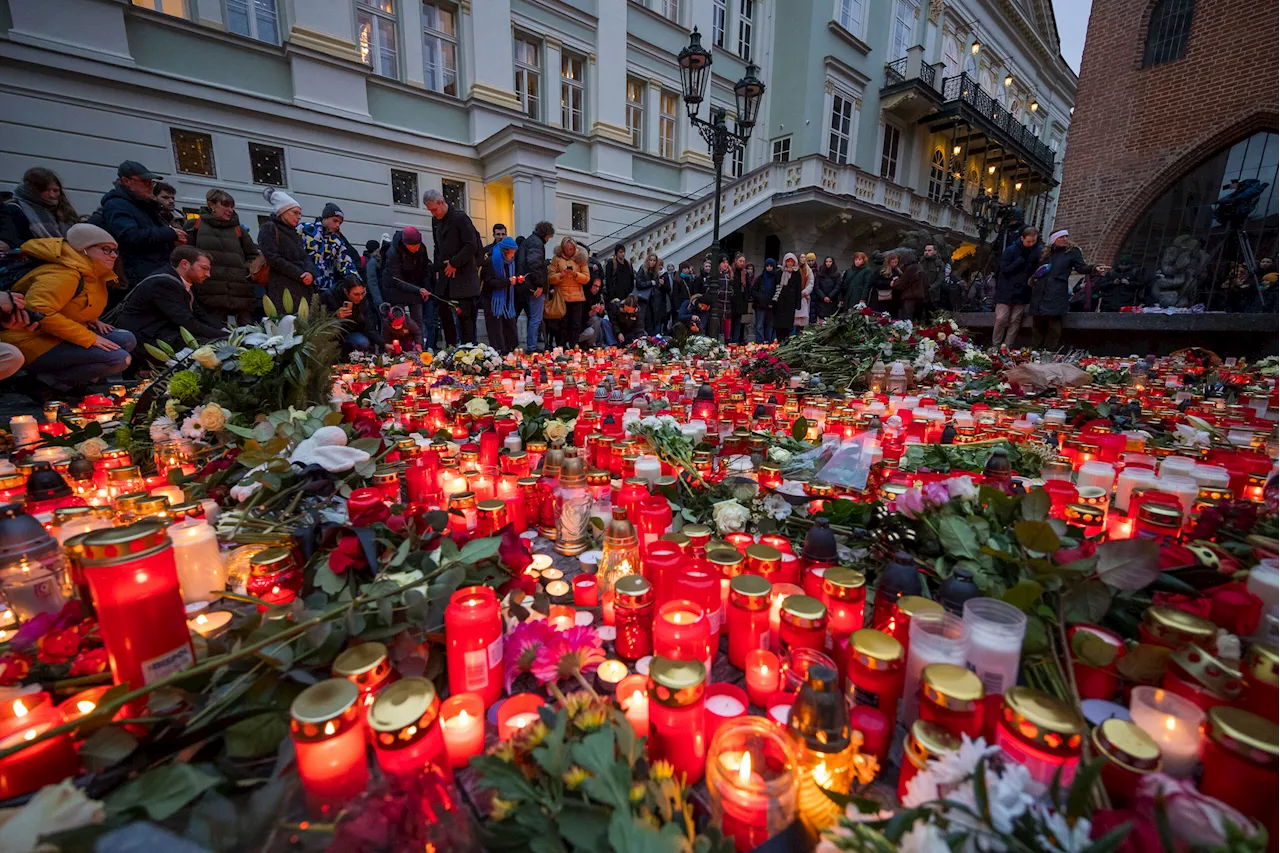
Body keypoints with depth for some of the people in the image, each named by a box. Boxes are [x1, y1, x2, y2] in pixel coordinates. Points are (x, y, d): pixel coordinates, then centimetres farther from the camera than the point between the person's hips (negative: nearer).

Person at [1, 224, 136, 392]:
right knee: (119, 359, -23)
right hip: (33, 342, -10)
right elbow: (38, 312, -32)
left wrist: (91, 321, 6)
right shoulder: (64, 274, -21)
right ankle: (50, 380, -10)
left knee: (127, 340, 0)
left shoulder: (91, 273, 9)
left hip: (60, 337, 10)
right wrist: (89, 338, -27)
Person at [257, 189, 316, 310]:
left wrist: (310, 272, -8)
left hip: (304, 288, 7)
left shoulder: (294, 233, 26)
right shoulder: (269, 228, 3)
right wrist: (300, 275, -11)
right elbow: (274, 258, -8)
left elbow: (305, 257, 15)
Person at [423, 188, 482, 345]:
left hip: (463, 275, -7)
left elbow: (472, 246, -13)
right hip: (445, 275, 7)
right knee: (445, 314, 5)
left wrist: (454, 263, -11)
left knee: (464, 314, -7)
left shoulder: (460, 217, -8)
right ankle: (451, 347, 13)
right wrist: (438, 269, 10)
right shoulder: (435, 220, 14)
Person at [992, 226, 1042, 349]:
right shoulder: (1011, 250, -6)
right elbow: (1005, 269, -11)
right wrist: (1022, 259, -17)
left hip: (1022, 293, 3)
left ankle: (1007, 347, 2)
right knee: (1001, 319, -6)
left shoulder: (1037, 251, 3)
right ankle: (995, 346, 5)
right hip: (1006, 292, -3)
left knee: (1015, 321, 0)